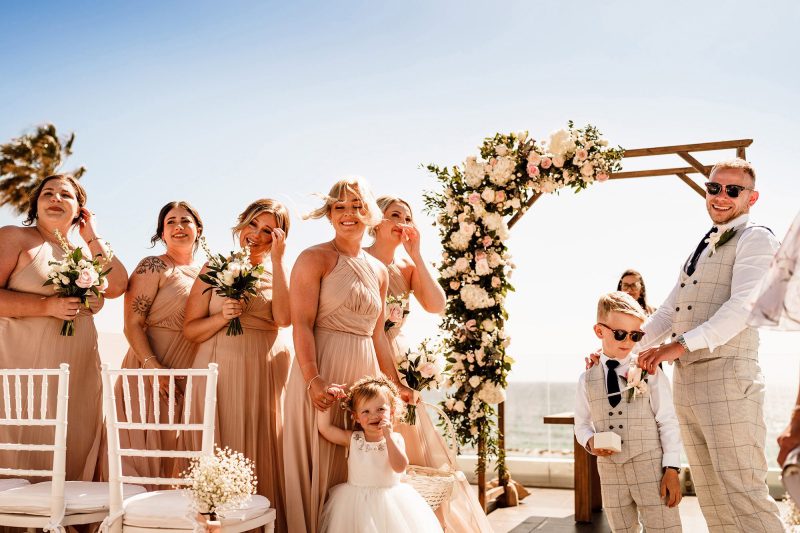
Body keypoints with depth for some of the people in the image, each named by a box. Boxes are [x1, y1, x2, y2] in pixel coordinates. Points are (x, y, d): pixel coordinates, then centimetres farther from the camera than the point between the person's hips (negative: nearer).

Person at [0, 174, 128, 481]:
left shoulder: (87, 251, 19)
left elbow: (117, 287, 2)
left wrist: (93, 237, 6)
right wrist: (47, 306, -16)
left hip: (77, 379, 5)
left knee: (71, 462, 4)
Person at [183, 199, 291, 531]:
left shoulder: (279, 272, 10)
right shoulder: (214, 268, 9)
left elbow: (283, 318, -11)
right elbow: (190, 330, 6)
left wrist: (277, 259, -9)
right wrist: (222, 317, -13)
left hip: (265, 375, 0)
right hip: (219, 373, 0)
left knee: (262, 457, 1)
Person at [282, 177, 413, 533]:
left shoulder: (379, 271, 14)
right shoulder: (315, 258, -4)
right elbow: (301, 324, -13)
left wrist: (395, 384, 17)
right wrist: (313, 380, -24)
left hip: (364, 372, 6)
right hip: (323, 371, -6)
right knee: (320, 466, 0)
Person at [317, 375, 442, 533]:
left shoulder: (395, 439, -3)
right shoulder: (353, 439, 0)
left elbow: (400, 467, -18)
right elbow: (325, 427, -6)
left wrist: (388, 435, -23)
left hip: (390, 500, 0)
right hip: (358, 501, 1)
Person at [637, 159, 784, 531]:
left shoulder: (755, 239, 0)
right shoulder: (698, 251, 25)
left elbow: (743, 306, -15)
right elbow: (667, 314, 25)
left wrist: (682, 345, -20)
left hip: (726, 376, -8)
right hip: (686, 380, 8)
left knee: (743, 491, -11)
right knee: (710, 494, 8)